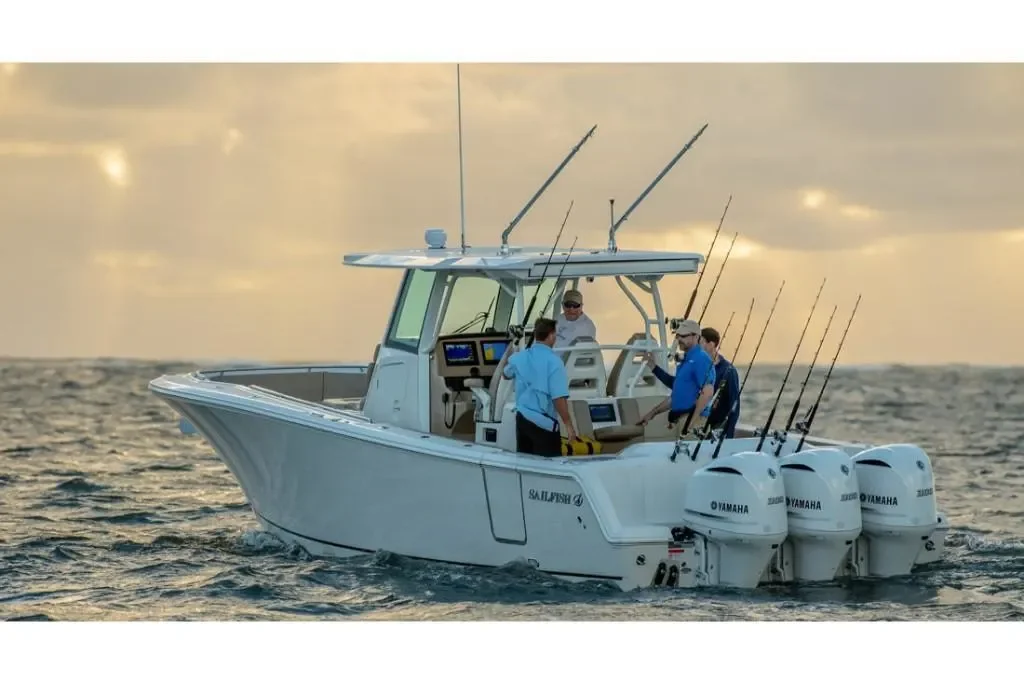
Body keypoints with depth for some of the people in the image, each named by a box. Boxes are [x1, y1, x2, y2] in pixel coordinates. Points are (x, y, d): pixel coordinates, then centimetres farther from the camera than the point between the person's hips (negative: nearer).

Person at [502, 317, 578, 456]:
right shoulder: (553, 361, -16)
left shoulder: (519, 357, 5)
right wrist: (568, 425, -15)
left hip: (522, 418, 7)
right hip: (544, 422, -7)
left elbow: (506, 374, 28)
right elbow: (559, 398, -21)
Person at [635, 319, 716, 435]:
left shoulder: (701, 359, -10)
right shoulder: (686, 359, 20)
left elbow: (707, 391, -21)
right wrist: (652, 413, 23)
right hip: (681, 419, 10)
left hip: (693, 417, -10)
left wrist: (693, 420, -23)